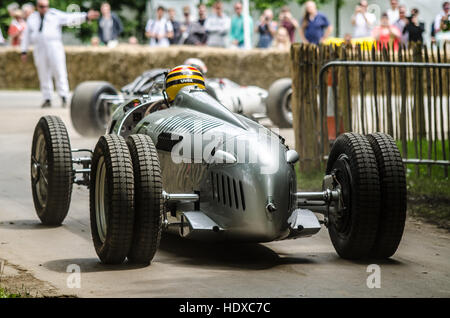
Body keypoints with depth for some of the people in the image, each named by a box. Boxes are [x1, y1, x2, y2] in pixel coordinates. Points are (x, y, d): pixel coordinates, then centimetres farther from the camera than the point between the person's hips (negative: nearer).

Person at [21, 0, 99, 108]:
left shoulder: (55, 15, 6)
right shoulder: (32, 18, 15)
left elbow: (71, 18, -4)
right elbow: (27, 36, 17)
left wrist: (86, 16, -17)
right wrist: (24, 52, 12)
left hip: (54, 48, -3)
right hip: (39, 50, 3)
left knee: (59, 72, -9)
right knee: (44, 75, 2)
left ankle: (64, 97, -9)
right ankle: (47, 99, 7)